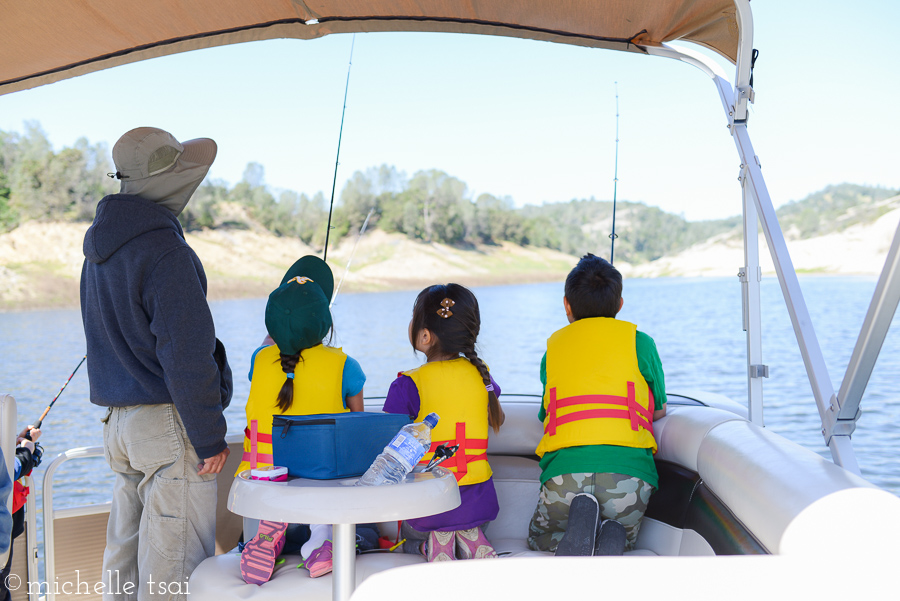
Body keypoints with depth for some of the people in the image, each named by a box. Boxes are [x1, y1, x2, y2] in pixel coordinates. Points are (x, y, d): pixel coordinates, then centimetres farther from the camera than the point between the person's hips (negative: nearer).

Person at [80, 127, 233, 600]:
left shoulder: (99, 249, 13)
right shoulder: (164, 251, -18)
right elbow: (186, 354, -20)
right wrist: (210, 437, -14)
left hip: (118, 420, 9)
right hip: (168, 423, -9)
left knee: (124, 554, 17)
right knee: (173, 563, -2)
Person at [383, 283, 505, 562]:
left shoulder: (407, 385, -13)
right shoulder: (481, 374, 1)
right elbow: (497, 420, 20)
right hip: (478, 504, 4)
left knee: (408, 540, 31)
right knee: (467, 528, 38)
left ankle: (434, 543, -2)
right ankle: (471, 538, 4)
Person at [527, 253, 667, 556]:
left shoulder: (553, 347, 18)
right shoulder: (639, 341, 13)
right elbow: (659, 411, 24)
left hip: (564, 472, 0)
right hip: (629, 471, 0)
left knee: (540, 539, 25)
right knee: (621, 535, 28)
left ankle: (578, 526, -9)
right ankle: (612, 538, -8)